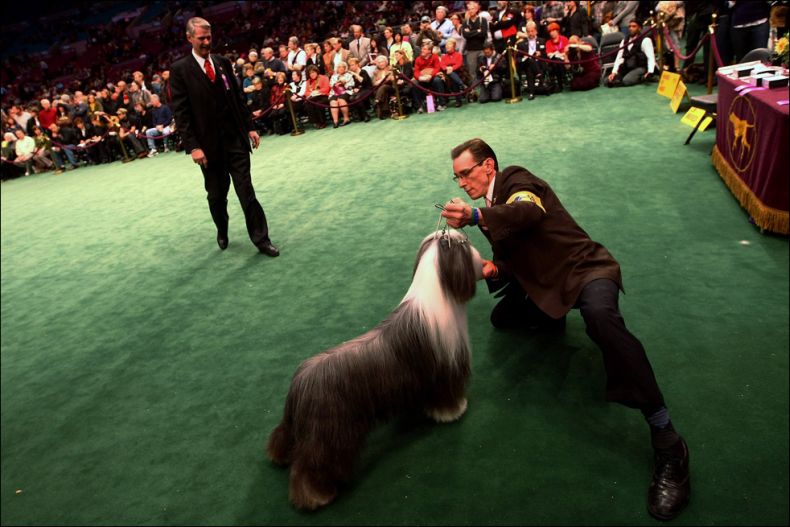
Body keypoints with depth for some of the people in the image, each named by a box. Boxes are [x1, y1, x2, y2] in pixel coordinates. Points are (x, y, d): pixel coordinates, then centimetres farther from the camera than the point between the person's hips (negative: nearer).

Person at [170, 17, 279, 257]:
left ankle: (261, 239, 5)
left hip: (236, 139, 2)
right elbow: (181, 112, -7)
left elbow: (238, 97, 13)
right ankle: (222, 232, 35)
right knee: (216, 195, 12)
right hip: (209, 144, -2)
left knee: (246, 191, 0)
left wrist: (249, 127, 7)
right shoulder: (180, 69, -3)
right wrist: (193, 146, -13)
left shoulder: (223, 62, 9)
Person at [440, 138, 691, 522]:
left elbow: (529, 212, -33)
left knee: (601, 317, -39)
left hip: (583, 268, -9)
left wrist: (474, 216, -47)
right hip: (545, 284, 9)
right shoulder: (492, 206, 14)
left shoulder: (516, 180, -10)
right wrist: (492, 269, -5)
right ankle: (554, 315, 31)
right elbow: (507, 257, 18)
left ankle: (666, 443, -34)